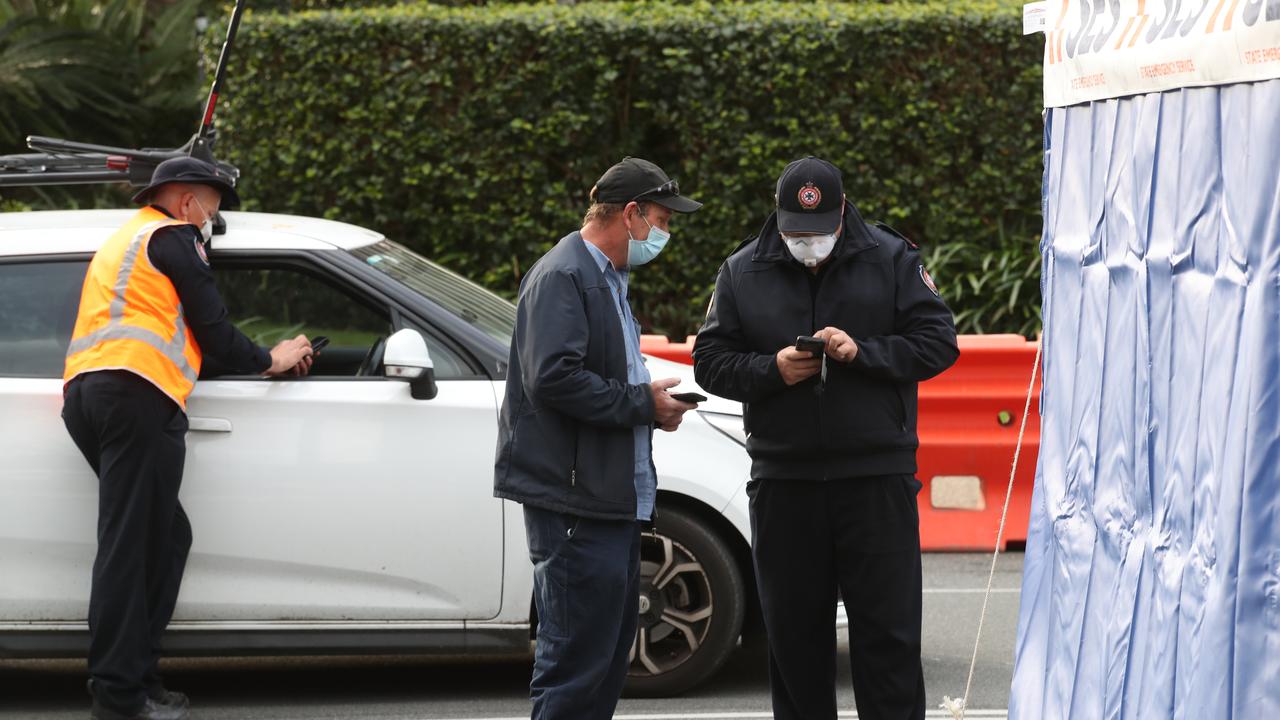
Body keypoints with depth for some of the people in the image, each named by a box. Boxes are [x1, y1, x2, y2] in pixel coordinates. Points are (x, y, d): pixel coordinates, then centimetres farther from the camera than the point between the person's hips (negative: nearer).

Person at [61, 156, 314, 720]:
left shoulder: (121, 243, 33)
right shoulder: (173, 237, 5)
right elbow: (214, 334, 2)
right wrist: (270, 361, 19)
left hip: (83, 392, 9)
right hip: (137, 395, -9)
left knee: (163, 537, 11)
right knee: (130, 546, -12)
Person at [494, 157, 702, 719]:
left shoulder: (609, 278, 21)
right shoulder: (563, 277, -12)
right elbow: (554, 377, -23)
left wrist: (652, 399, 10)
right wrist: (642, 403, -16)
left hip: (617, 499, 11)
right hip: (575, 503, -11)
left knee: (609, 657, 13)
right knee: (574, 668, -9)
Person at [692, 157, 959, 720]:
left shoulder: (891, 260, 2)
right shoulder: (742, 272, 7)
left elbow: (937, 342, -1)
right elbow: (711, 362, 7)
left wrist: (864, 353, -16)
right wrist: (771, 369, -12)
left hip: (876, 478, -2)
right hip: (783, 479, 2)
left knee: (888, 629, -2)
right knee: (794, 631, 8)